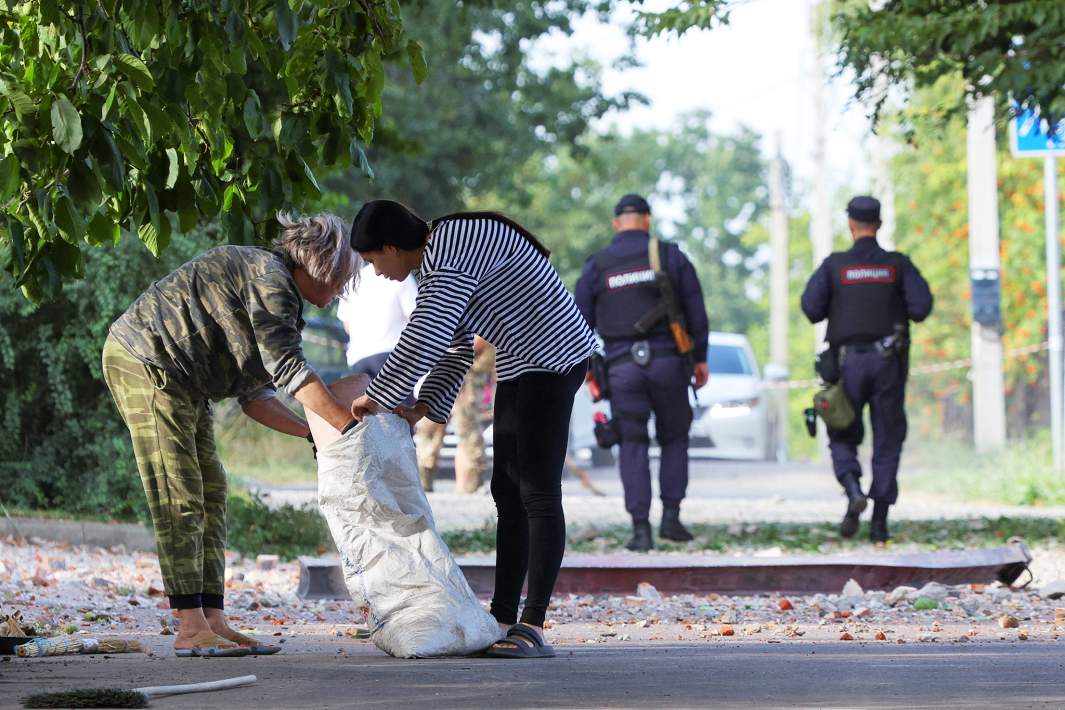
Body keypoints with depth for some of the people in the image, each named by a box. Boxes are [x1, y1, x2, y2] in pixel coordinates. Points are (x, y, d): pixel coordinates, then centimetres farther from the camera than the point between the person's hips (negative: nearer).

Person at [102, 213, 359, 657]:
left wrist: (314, 433, 6)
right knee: (179, 498, -12)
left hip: (178, 378, 11)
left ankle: (212, 620, 5)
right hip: (144, 359, -11)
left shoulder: (282, 302, 18)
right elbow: (288, 368, -21)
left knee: (209, 493, 7)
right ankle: (190, 629, -13)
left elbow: (255, 398, 14)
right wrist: (349, 425, -20)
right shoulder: (269, 275, -13)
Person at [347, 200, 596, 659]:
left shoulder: (449, 251, -21)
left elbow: (425, 338, -27)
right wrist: (424, 406, 2)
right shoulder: (435, 261, 11)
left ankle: (533, 629, -16)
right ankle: (503, 620, 9)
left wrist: (377, 397, -19)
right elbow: (455, 348, 13)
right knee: (507, 492, 8)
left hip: (552, 359, -11)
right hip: (519, 367, 11)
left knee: (538, 492, -13)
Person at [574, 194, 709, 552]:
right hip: (666, 360, 0)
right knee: (674, 439, 15)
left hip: (622, 366, 0)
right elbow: (696, 310, 2)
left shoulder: (597, 265, 3)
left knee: (633, 445, 5)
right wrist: (700, 357, 10)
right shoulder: (670, 257, 2)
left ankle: (641, 528, -4)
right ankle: (671, 516, 5)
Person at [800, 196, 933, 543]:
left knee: (843, 438, 11)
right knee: (887, 440, 8)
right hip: (888, 361, 1)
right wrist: (904, 312, 14)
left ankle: (854, 492, -19)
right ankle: (880, 523, 2)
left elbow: (811, 308, -10)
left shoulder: (834, 265, 0)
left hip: (849, 361, -1)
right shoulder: (898, 264, 2)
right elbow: (921, 305, -10)